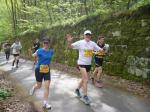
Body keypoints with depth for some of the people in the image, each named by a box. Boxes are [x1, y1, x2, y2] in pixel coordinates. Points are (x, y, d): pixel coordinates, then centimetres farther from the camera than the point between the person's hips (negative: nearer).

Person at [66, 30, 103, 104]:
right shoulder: (80, 43, -9)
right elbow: (71, 46, -11)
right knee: (86, 80, -10)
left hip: (89, 64, 5)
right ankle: (85, 96, 4)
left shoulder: (93, 43, 1)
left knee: (84, 79, 19)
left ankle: (77, 90, 42)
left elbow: (100, 50, 1)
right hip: (82, 63, -5)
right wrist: (69, 42, -33)